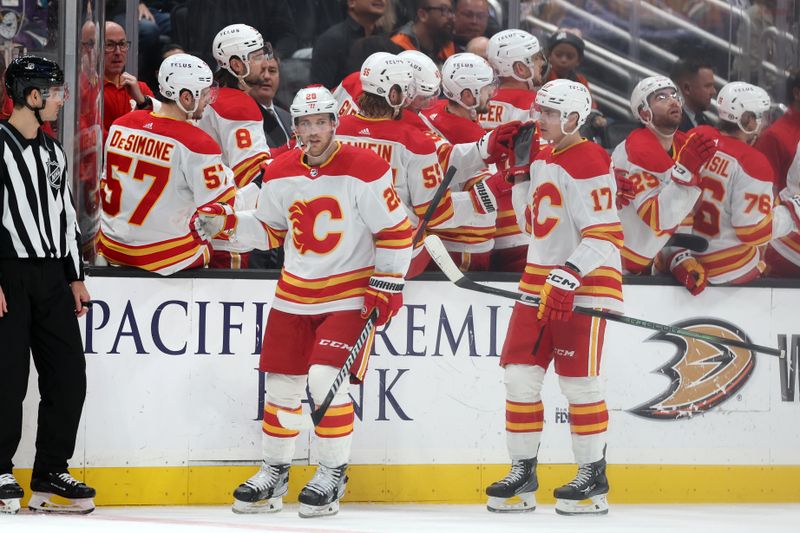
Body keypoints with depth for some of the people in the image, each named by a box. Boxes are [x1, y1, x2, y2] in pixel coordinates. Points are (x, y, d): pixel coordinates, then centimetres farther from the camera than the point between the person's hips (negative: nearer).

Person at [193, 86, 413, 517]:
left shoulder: (365, 170, -13)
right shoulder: (280, 174, 2)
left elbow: (395, 231, -9)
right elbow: (270, 230, 13)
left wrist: (387, 285, -12)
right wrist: (226, 223, -3)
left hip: (350, 293, -5)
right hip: (295, 294, 5)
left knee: (325, 380, -16)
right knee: (282, 383, 7)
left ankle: (333, 474, -1)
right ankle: (274, 473, 23)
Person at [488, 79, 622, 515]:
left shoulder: (589, 163, -14)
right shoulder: (541, 156, 13)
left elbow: (603, 236, -20)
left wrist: (568, 278, -29)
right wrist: (519, 173, 10)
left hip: (584, 285, -8)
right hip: (540, 281, 8)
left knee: (578, 381, -7)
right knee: (520, 376, 4)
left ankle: (593, 477, 4)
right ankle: (523, 473, 11)